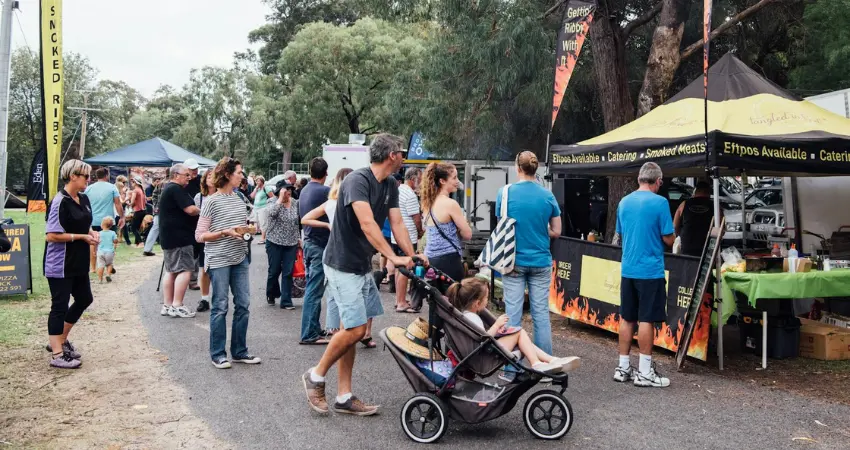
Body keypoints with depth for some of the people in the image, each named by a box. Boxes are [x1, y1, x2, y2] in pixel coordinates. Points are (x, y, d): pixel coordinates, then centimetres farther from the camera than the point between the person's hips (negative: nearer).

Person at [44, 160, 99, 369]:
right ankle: (57, 355, 6)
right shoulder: (60, 202, -19)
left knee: (84, 299, 17)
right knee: (60, 306, -3)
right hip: (60, 264, -9)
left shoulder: (84, 199, 8)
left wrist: (92, 232, 1)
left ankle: (61, 340, 33)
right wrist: (82, 237, -18)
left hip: (78, 262, 9)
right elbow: (52, 235, -23)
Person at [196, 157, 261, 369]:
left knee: (243, 304, 7)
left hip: (240, 258, 6)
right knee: (220, 307, 0)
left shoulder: (238, 199, 11)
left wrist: (247, 230, 2)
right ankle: (218, 354, 12)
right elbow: (200, 236, -8)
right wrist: (225, 232, -19)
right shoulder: (212, 201, -7)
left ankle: (239, 351, 19)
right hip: (218, 260, -6)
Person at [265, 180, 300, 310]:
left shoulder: (295, 203, 6)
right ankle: (271, 295, 33)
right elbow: (272, 212, -29)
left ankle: (286, 301, 6)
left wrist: (299, 237, 12)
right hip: (275, 242, -3)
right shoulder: (273, 203, -6)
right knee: (274, 271, 8)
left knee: (288, 273, 1)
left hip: (291, 243, 3)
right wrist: (281, 198, -23)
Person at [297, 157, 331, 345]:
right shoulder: (326, 191, -16)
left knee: (312, 288, 15)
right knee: (314, 290, -6)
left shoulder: (304, 191, 10)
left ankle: (315, 327, 24)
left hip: (308, 241, 9)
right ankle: (309, 334, -3)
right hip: (320, 244, -9)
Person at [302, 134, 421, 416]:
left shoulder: (390, 187, 9)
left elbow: (397, 224, 2)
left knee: (351, 330, 10)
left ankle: (344, 397, 17)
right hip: (343, 266, -9)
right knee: (355, 330, -11)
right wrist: (394, 257, -34)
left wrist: (413, 257, -11)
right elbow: (367, 224, -29)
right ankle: (316, 376, 11)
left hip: (363, 266, 9)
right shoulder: (357, 180, -19)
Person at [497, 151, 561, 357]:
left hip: (514, 261, -1)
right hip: (540, 261, 1)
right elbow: (555, 232, 3)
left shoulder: (506, 192, -6)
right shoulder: (547, 195, -2)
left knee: (513, 315, 4)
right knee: (541, 315, 8)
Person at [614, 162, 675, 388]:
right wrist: (672, 232, 12)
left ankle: (623, 367, 17)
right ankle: (644, 372, 5)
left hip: (628, 269, 6)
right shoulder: (659, 202, -11)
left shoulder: (624, 202, 7)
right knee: (646, 319, 0)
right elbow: (669, 239, -9)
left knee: (627, 318, 11)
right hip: (650, 270, -6)